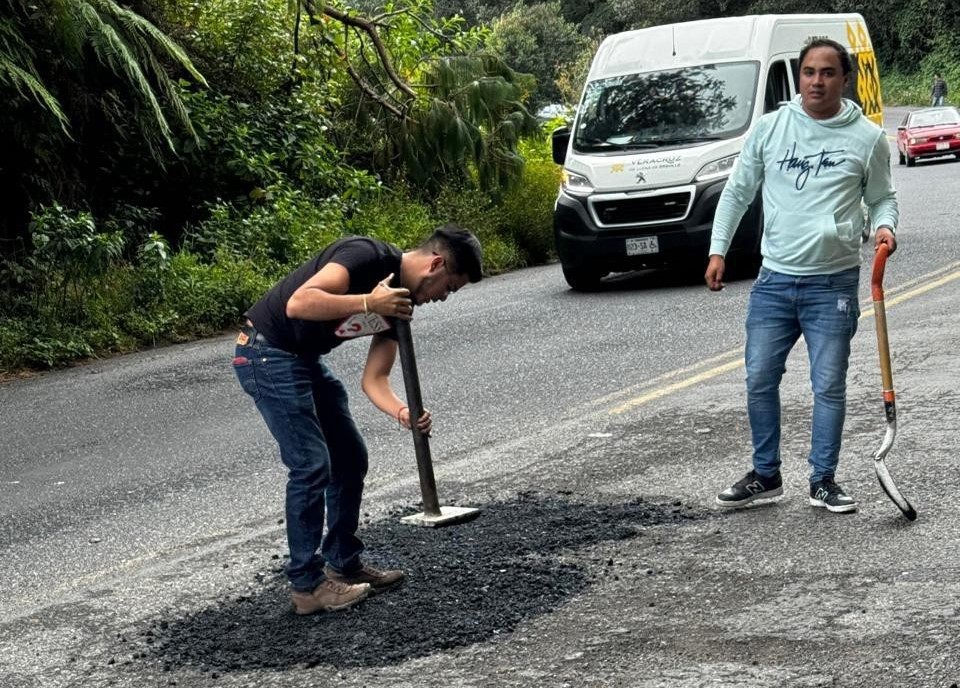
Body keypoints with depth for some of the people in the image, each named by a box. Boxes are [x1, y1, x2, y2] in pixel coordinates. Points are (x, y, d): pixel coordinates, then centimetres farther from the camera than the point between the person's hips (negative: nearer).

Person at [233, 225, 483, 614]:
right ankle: (307, 586, -1)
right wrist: (368, 303, -32)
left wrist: (402, 412, -15)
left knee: (350, 458, 12)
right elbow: (298, 304, -34)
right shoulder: (367, 257, -22)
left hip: (305, 359, 10)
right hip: (267, 352, -10)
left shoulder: (402, 303, 5)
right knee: (312, 465, -11)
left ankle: (344, 564, 25)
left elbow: (373, 379, 3)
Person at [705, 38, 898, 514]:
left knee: (829, 386, 2)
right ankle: (765, 475, 20)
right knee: (760, 381, 5)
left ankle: (823, 481, 14)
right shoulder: (770, 128, 3)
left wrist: (885, 226, -10)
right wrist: (717, 249, 5)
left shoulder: (867, 137, 0)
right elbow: (737, 191, 10)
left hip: (833, 283, -2)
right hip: (774, 280, 2)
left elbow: (882, 197, 12)